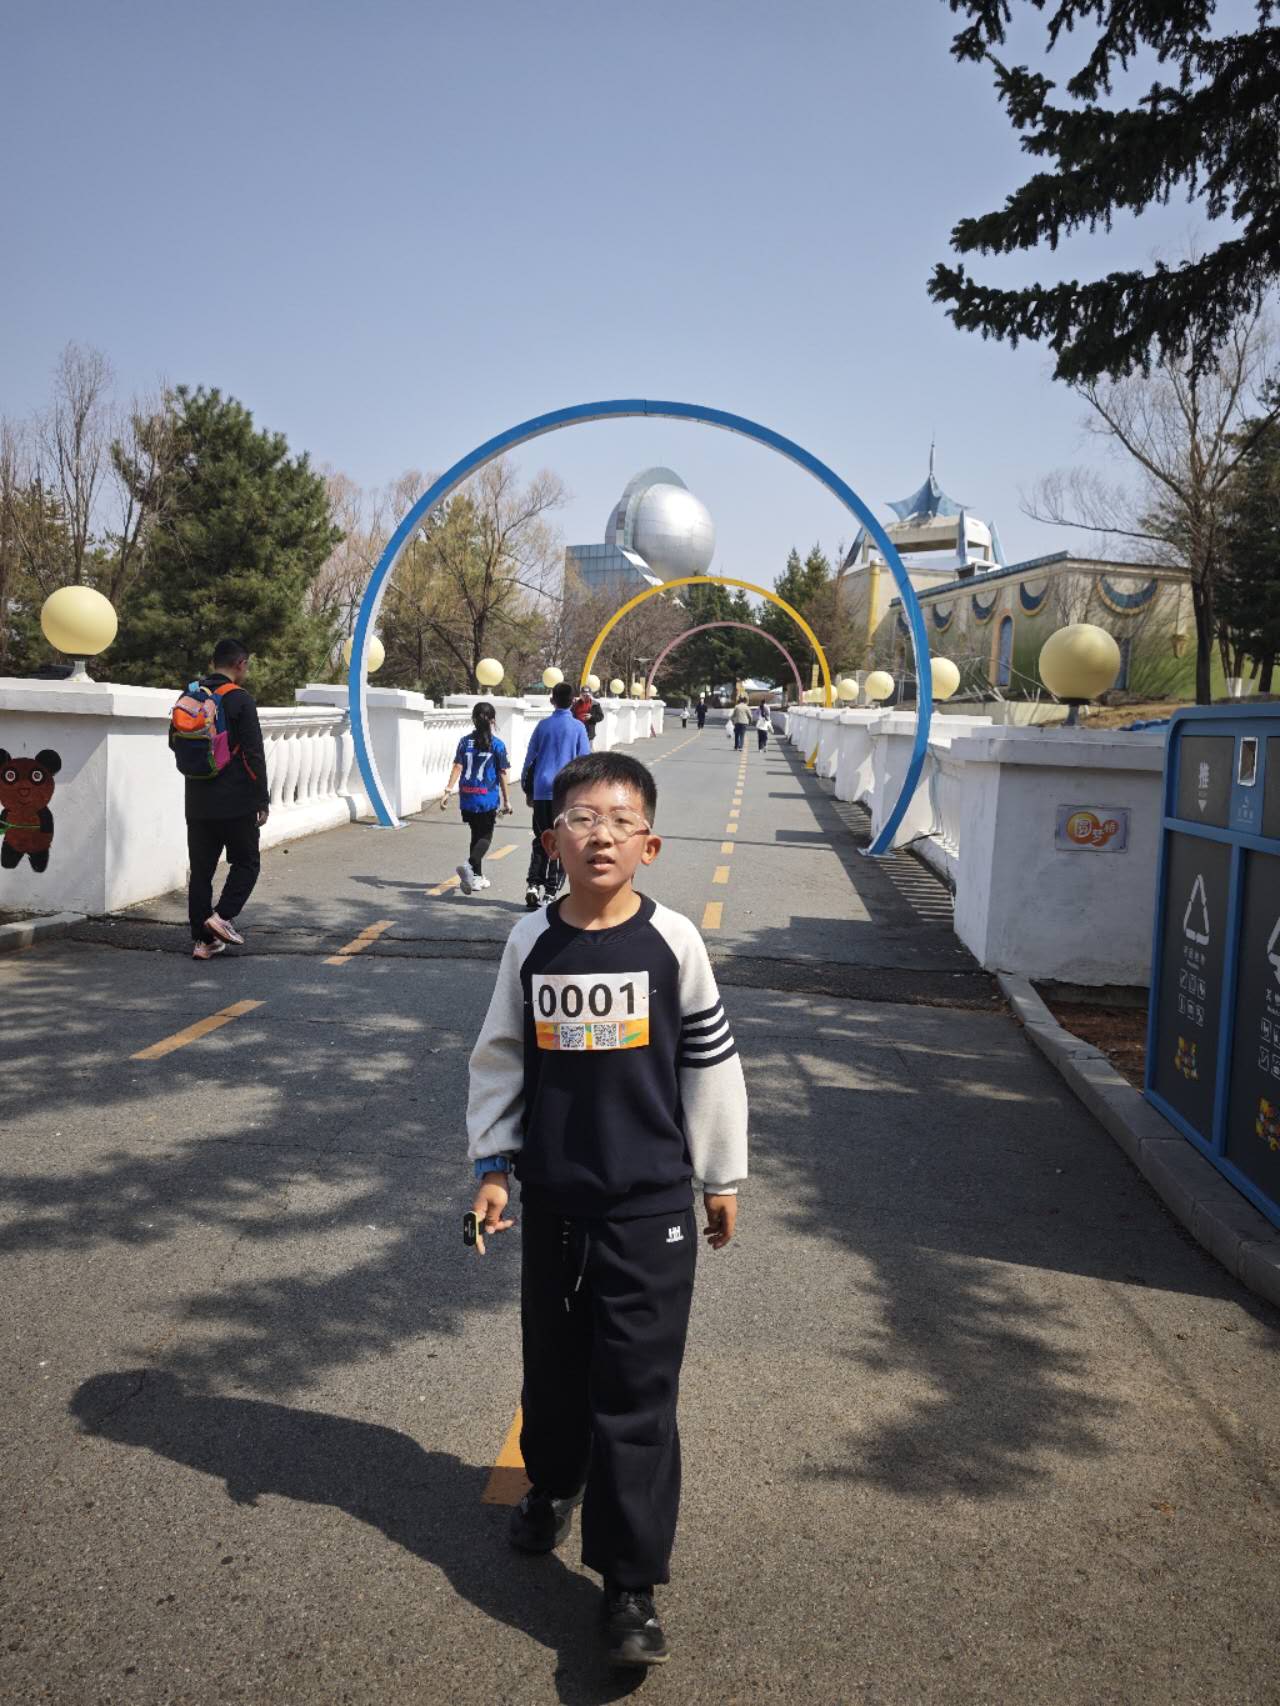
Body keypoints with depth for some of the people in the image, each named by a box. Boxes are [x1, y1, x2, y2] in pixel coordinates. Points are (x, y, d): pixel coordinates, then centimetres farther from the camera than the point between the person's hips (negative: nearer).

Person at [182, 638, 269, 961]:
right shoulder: (240, 699, -10)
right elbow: (254, 754, -12)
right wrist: (262, 800, -7)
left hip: (198, 802, 6)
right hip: (236, 802, -6)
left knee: (201, 869, 9)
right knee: (247, 862, 10)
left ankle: (203, 940, 10)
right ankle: (222, 916, -6)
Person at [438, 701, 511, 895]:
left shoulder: (465, 742, 2)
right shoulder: (497, 745, -5)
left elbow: (457, 768, -5)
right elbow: (502, 774, -3)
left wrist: (448, 791, -5)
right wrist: (506, 800, 4)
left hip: (467, 797, 4)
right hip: (488, 799, -3)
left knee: (476, 835, 17)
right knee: (485, 836, 5)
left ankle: (477, 877, 23)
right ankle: (469, 864, -22)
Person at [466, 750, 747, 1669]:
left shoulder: (673, 941, -8)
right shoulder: (532, 941, -2)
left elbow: (712, 1060, 0)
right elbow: (499, 1057, 7)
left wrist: (722, 1178, 5)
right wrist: (493, 1165, 4)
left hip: (651, 1202, -3)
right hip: (553, 1196, 3)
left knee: (636, 1392, 0)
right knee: (554, 1362, 20)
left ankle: (632, 1584, 12)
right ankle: (554, 1483, 48)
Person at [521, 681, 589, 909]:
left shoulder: (543, 725, 4)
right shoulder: (578, 727, -1)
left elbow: (530, 758, 8)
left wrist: (528, 790, 18)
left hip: (541, 792, 2)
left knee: (541, 840, 13)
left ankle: (533, 884, -2)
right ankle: (550, 892, 1)